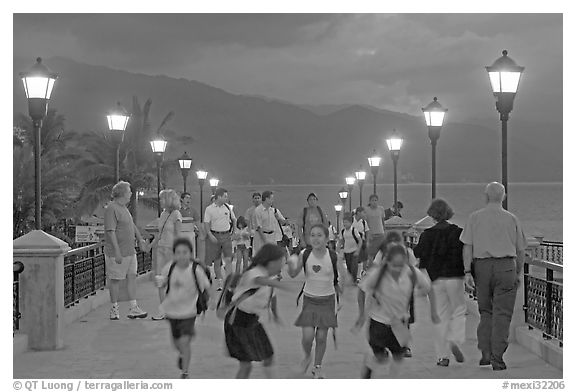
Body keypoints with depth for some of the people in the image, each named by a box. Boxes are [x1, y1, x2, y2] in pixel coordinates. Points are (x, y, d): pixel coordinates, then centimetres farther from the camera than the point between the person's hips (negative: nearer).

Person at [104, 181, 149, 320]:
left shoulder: (124, 208, 15)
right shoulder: (111, 209, -15)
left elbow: (132, 226, 27)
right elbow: (110, 231, -21)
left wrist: (140, 240, 21)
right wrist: (117, 252, -24)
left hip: (130, 251, 9)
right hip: (117, 253, -9)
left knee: (132, 277, 5)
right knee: (115, 280, 0)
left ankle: (134, 308, 6)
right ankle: (114, 309, 9)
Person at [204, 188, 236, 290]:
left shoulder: (227, 207, 4)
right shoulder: (209, 209, -4)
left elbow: (234, 220, 18)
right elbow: (206, 224, -5)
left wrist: (232, 231, 11)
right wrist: (210, 235, -16)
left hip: (226, 235, 2)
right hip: (215, 236, -1)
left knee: (228, 259, -9)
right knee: (217, 261, 5)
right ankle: (220, 283, 13)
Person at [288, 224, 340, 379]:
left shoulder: (333, 257, -15)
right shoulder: (305, 254, -13)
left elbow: (339, 279, -4)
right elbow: (293, 274, -5)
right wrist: (291, 265, -25)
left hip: (327, 300, 0)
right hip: (309, 299, 0)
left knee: (321, 336, 3)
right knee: (307, 336, -8)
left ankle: (317, 367, 26)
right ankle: (307, 357, 25)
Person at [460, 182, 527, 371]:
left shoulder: (475, 217, 4)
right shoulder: (511, 219, 5)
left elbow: (467, 246, -2)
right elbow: (520, 250, 9)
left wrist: (467, 271, -2)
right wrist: (519, 272, 19)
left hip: (482, 265, 1)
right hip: (506, 265, -1)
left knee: (485, 311, 14)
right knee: (502, 313, -1)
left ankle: (485, 353, 8)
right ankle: (497, 358, -7)